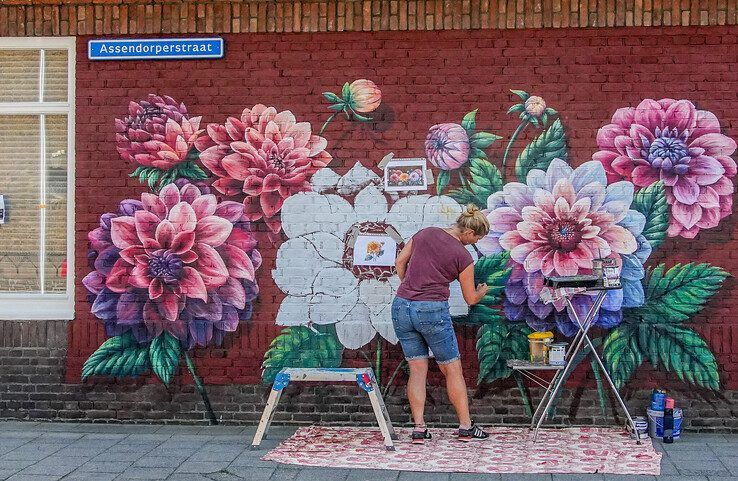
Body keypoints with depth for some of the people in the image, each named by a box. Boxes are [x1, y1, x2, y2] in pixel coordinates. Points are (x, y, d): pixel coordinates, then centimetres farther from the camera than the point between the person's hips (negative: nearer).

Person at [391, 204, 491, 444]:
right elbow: (471, 299, 4)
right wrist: (483, 290, 25)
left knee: (417, 370, 10)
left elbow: (400, 262, 16)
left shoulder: (425, 233, 7)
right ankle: (466, 427, 14)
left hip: (401, 307, 5)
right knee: (453, 370, 9)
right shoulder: (463, 256, -7)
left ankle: (419, 427, 5)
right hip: (433, 311, -5)